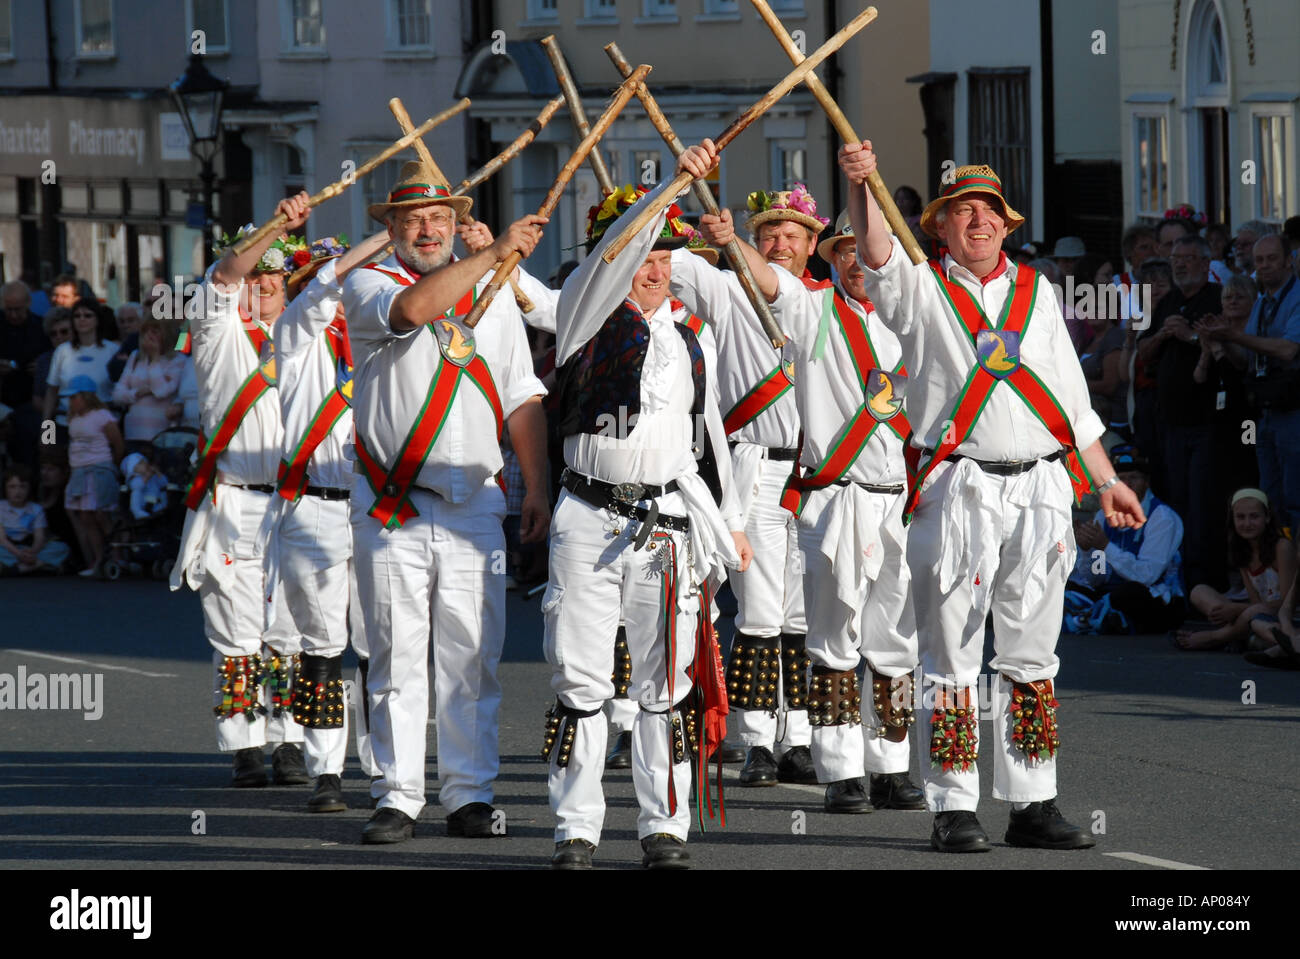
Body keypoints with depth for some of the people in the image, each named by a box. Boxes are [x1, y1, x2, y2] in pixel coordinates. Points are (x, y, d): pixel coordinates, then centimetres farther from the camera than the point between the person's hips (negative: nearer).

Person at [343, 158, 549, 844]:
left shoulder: (494, 297, 15)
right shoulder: (367, 285, 3)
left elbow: (522, 400, 15)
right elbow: (411, 310, -21)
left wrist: (537, 489, 7)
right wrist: (494, 253, -23)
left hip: (473, 502, 3)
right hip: (391, 505, -3)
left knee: (472, 655, 0)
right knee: (396, 654, -2)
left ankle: (470, 794, 6)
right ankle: (397, 795, 4)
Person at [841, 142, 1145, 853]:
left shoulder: (1035, 292, 17)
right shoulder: (919, 288, 6)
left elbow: (1072, 397, 20)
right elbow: (875, 251, -16)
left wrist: (1104, 481, 17)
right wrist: (861, 184, -34)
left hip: (1041, 489, 4)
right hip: (957, 493, -4)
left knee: (1030, 656, 7)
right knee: (952, 660, -3)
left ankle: (1032, 803, 11)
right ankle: (953, 809, -1)